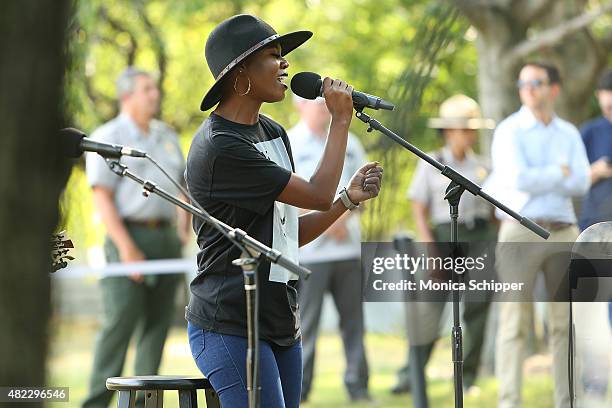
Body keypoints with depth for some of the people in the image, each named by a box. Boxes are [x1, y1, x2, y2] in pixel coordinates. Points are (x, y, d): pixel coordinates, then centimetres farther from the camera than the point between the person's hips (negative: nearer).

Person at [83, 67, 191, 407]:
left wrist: (184, 228, 10)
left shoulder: (167, 137, 18)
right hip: (129, 235, -6)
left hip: (166, 238, 6)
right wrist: (127, 248, -17)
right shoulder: (109, 137, -3)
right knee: (121, 321, -11)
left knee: (158, 322, 5)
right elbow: (103, 198, -10)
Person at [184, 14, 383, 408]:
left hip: (282, 325, 9)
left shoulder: (273, 133, 14)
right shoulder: (219, 148, -17)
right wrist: (341, 119, -5)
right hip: (230, 328, -9)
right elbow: (317, 196, -14)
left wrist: (349, 198, 4)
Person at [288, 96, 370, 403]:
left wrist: (344, 217, -5)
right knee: (305, 320, -6)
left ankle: (357, 385, 9)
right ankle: (297, 387, -1)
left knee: (353, 317, 3)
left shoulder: (348, 143, 16)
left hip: (348, 245, 4)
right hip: (308, 248, -4)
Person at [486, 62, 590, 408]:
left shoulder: (569, 134, 11)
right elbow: (520, 179, -18)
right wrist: (560, 173, -5)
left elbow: (581, 184, -4)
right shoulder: (509, 131, -3)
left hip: (563, 233, 4)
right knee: (515, 323, -6)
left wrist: (537, 178, -12)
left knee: (566, 322, 2)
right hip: (521, 233, -4)